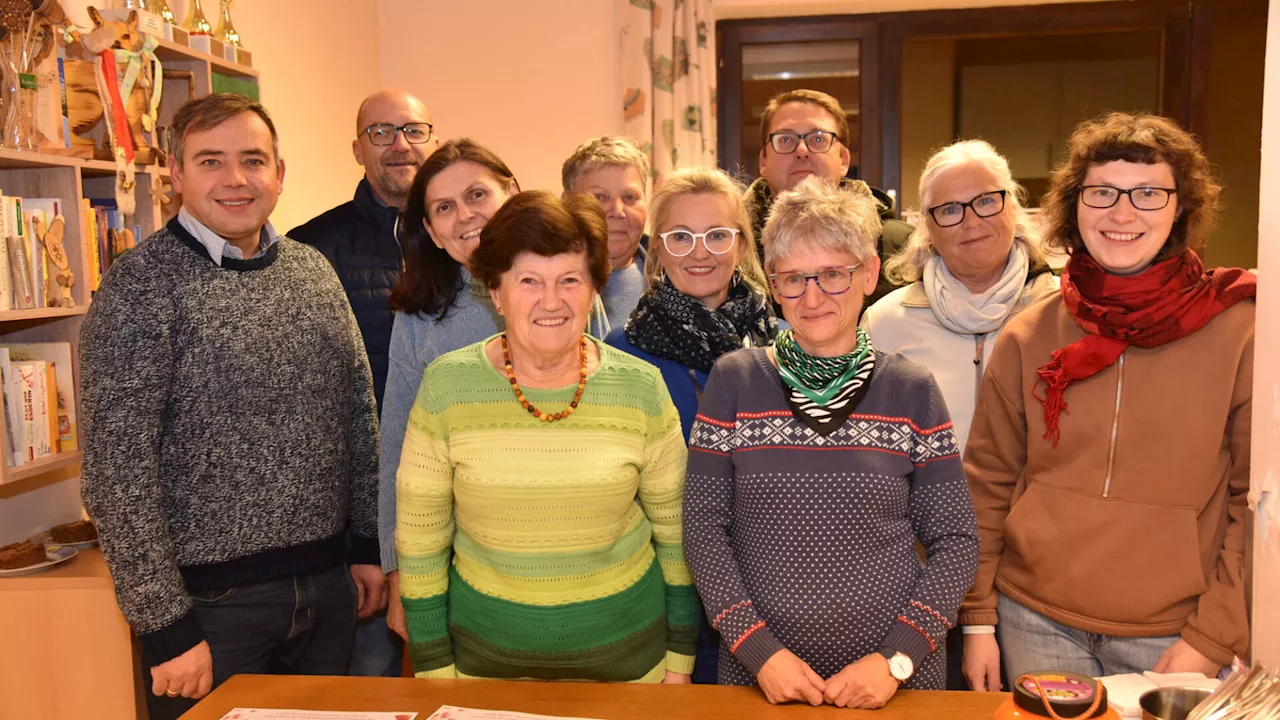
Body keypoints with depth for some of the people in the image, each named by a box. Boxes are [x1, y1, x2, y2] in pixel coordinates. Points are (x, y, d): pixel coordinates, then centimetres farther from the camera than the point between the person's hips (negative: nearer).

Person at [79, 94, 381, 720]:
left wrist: (370, 544, 9)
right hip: (212, 599, -5)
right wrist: (165, 626, -15)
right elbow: (117, 471, -15)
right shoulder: (142, 285, -12)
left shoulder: (314, 271, 6)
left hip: (328, 587, 6)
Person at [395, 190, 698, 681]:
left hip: (626, 648, 1)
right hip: (486, 651, 0)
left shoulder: (641, 388, -9)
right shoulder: (447, 386, -11)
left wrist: (680, 657, 4)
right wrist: (435, 667, -1)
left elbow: (674, 528, 0)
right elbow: (420, 538, -3)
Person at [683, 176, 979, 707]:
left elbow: (956, 542, -2)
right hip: (757, 669, 0)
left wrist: (896, 658, -10)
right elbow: (703, 528, -5)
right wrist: (759, 650, -12)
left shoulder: (911, 390, -3)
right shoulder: (734, 381, -4)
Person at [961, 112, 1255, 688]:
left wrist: (1213, 638, -7)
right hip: (1037, 626, 2)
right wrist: (978, 618, 2)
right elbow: (988, 481, 3)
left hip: (1170, 637, -1)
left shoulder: (1239, 332, -6)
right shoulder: (1028, 335, -1)